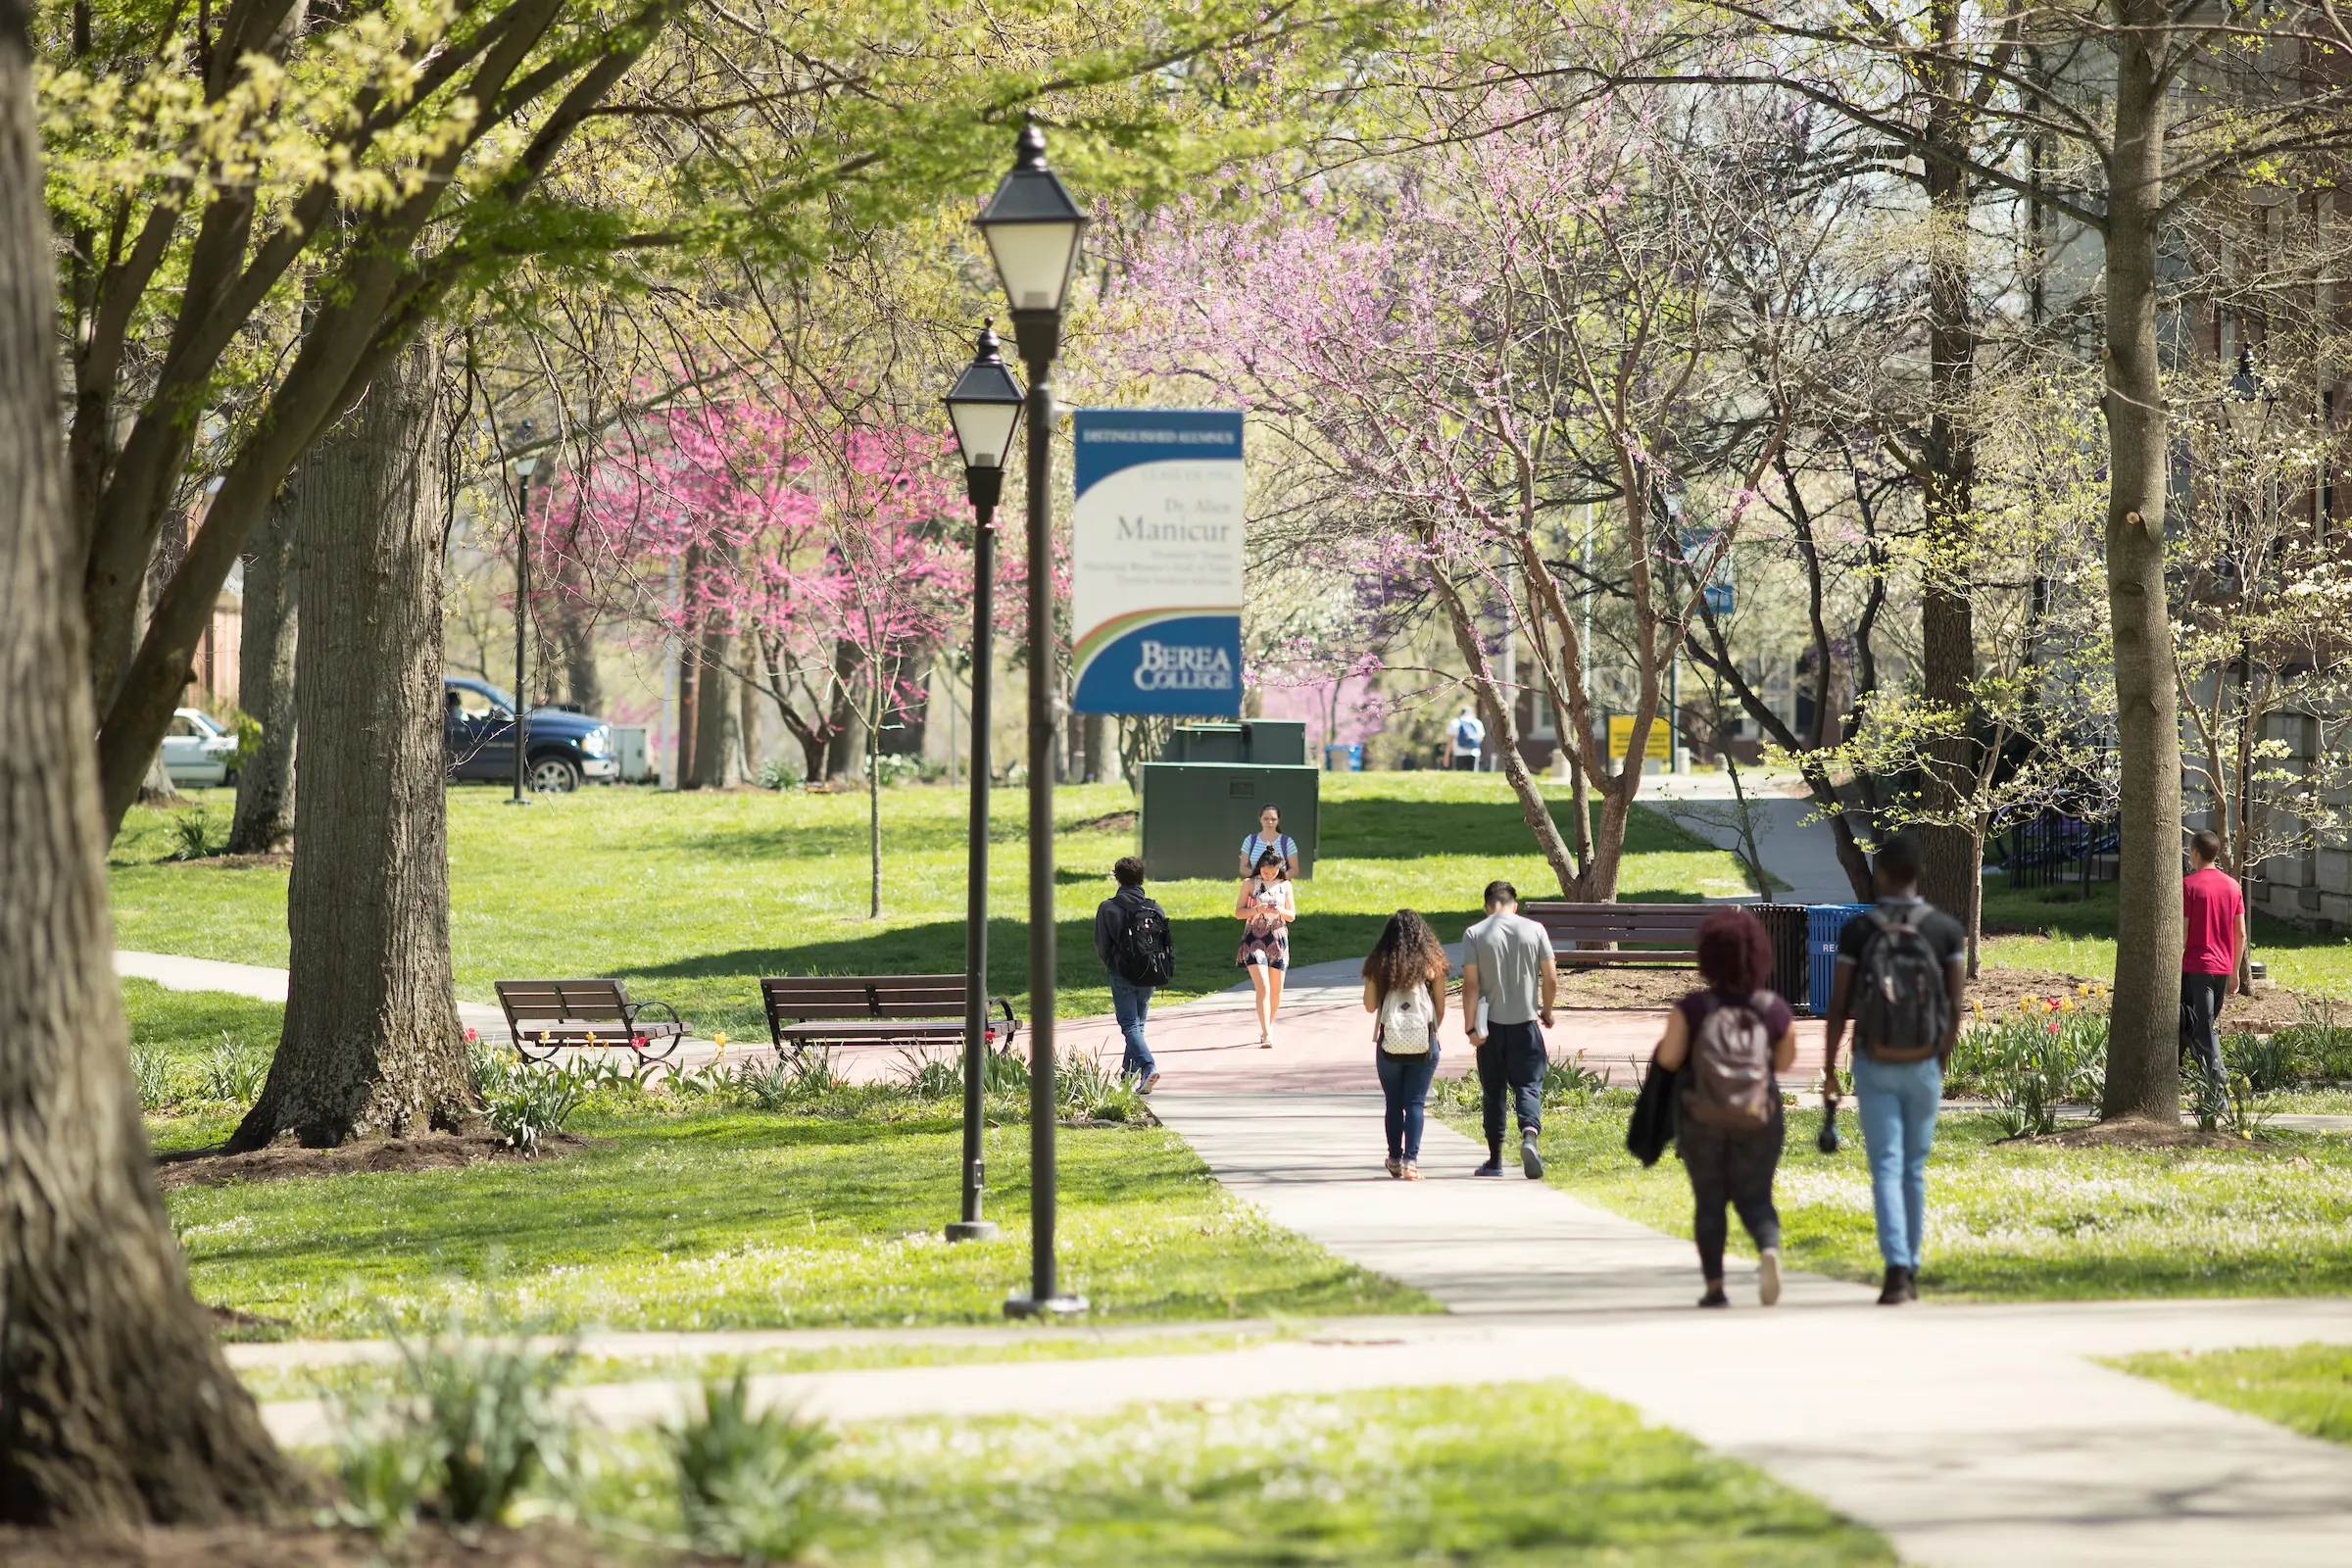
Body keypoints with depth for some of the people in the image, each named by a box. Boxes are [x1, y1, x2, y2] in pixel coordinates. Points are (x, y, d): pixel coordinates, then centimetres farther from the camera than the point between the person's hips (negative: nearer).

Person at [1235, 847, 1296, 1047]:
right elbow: (1238, 912, -1)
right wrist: (1256, 910, -18)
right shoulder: (1250, 885, 0)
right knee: (1263, 988, -16)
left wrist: (1280, 911, -13)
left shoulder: (1284, 885, 6)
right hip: (1254, 939, -3)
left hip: (1277, 939, 3)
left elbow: (1292, 916, 9)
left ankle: (1267, 1027, 28)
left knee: (1276, 991, 8)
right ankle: (1266, 1034, -20)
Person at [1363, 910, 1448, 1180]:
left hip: (1390, 1043, 0)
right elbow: (1440, 1007, 4)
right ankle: (1411, 1160, -11)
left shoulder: (1379, 965, -1)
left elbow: (1370, 1006, 3)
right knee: (1415, 1103, 1)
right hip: (1423, 1043, 0)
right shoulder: (1430, 963, -1)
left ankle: (1395, 1160, 21)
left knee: (1393, 1103, 14)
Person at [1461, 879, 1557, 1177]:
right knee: (1528, 1085, 3)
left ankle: (1495, 1159, 14)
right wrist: (1546, 1011, 17)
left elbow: (1470, 984, -8)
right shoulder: (1535, 930, 0)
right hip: (1525, 1021, 0)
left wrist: (1470, 1026, -7)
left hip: (1490, 1024, 0)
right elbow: (1551, 979, 0)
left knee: (1493, 1091, 10)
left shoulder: (1474, 934, -3)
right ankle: (1529, 1134, -25)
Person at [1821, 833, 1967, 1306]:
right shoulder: (1946, 930, -5)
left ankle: (1896, 1271, -20)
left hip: (1874, 1066, -2)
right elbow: (1957, 1004, -6)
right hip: (1922, 1067, 2)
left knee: (1887, 1169, -4)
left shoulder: (1856, 930, -8)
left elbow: (1838, 1004, -8)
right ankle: (1909, 1271, 21)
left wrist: (1829, 1071, 1)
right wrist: (1942, 1063, 9)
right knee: (1914, 1169, 16)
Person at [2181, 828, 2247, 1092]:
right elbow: (2241, 934, 8)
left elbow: (2181, 933, -12)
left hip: (2196, 967, -6)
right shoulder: (2232, 885, 7)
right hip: (2223, 968, 6)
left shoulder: (2188, 885, -9)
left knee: (2203, 1031, -6)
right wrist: (2234, 973, 16)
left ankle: (2219, 1079, -16)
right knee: (2209, 1027, 17)